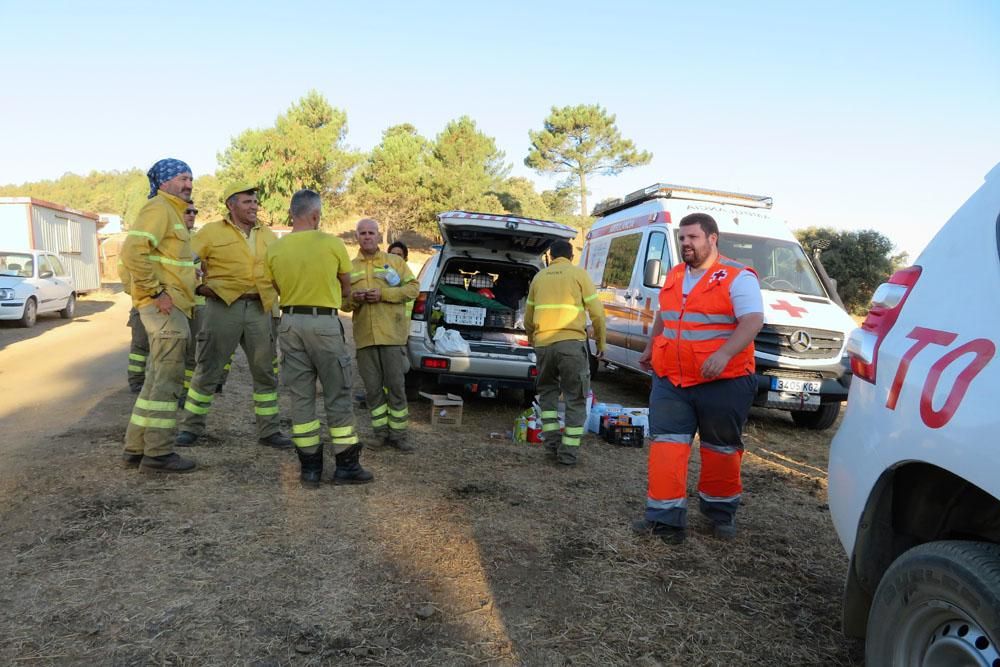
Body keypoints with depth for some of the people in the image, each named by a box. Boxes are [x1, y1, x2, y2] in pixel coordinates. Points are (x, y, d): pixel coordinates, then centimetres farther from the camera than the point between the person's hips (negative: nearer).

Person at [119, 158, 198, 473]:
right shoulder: (158, 209, -10)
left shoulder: (173, 212, 22)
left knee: (157, 379, 14)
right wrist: (155, 292, -20)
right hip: (165, 307, -10)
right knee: (167, 380, -5)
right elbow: (132, 251, -23)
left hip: (169, 307, 10)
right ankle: (158, 453, 2)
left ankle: (136, 447, 21)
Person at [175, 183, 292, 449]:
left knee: (265, 372, 7)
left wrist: (275, 292, 7)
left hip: (259, 309, 4)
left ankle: (269, 431, 18)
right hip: (223, 306, -4)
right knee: (208, 370, 2)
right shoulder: (212, 232, 1)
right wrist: (198, 286, -9)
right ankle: (191, 427, 17)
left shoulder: (268, 235, 14)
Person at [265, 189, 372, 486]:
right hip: (324, 322, -3)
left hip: (290, 322, 4)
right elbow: (346, 285, 6)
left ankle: (310, 466, 12)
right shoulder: (332, 243, -7)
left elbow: (278, 287, 10)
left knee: (301, 396, 9)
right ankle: (346, 465, 8)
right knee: (337, 395, 5)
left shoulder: (275, 249, 1)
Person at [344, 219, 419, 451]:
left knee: (396, 385, 1)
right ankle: (381, 434, 18)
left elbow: (413, 288, -1)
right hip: (364, 336, 3)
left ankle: (398, 434, 11)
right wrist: (353, 298, -8)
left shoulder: (395, 261, 7)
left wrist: (383, 294, -13)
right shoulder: (350, 267, 14)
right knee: (373, 388, 6)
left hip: (392, 334, -2)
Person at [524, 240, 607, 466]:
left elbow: (528, 317, 22)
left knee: (547, 390, 22)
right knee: (575, 398, 7)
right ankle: (568, 452, 5)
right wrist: (601, 342, 11)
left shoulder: (539, 277, 17)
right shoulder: (579, 274, 6)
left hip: (543, 343, 3)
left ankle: (552, 439, 14)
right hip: (572, 342, -3)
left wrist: (531, 339, 38)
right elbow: (596, 312, 1)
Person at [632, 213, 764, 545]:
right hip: (671, 381, 5)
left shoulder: (737, 277, -8)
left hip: (722, 382, -5)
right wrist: (650, 348, 28)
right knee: (666, 442, -3)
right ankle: (665, 517, 1)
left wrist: (724, 354, -32)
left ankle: (720, 511, 29)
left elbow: (753, 320, -19)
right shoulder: (674, 276, 13)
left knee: (722, 448, 10)